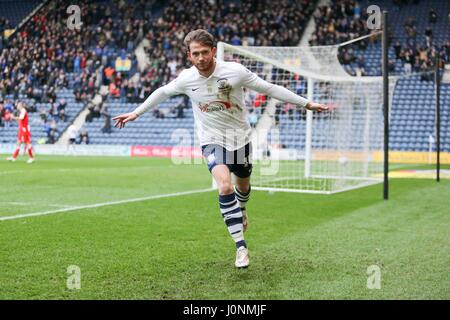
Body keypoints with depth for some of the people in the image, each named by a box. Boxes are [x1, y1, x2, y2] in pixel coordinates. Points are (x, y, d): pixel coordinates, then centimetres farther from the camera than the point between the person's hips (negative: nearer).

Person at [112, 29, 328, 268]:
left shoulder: (235, 71, -18)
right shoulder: (186, 79, -13)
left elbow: (269, 89, -10)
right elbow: (162, 92, 8)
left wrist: (306, 103, -9)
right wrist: (136, 113, 15)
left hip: (240, 138, 1)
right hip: (212, 141, -1)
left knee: (243, 187, 18)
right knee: (225, 187, -24)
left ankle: (240, 211, 56)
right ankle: (241, 246, -19)